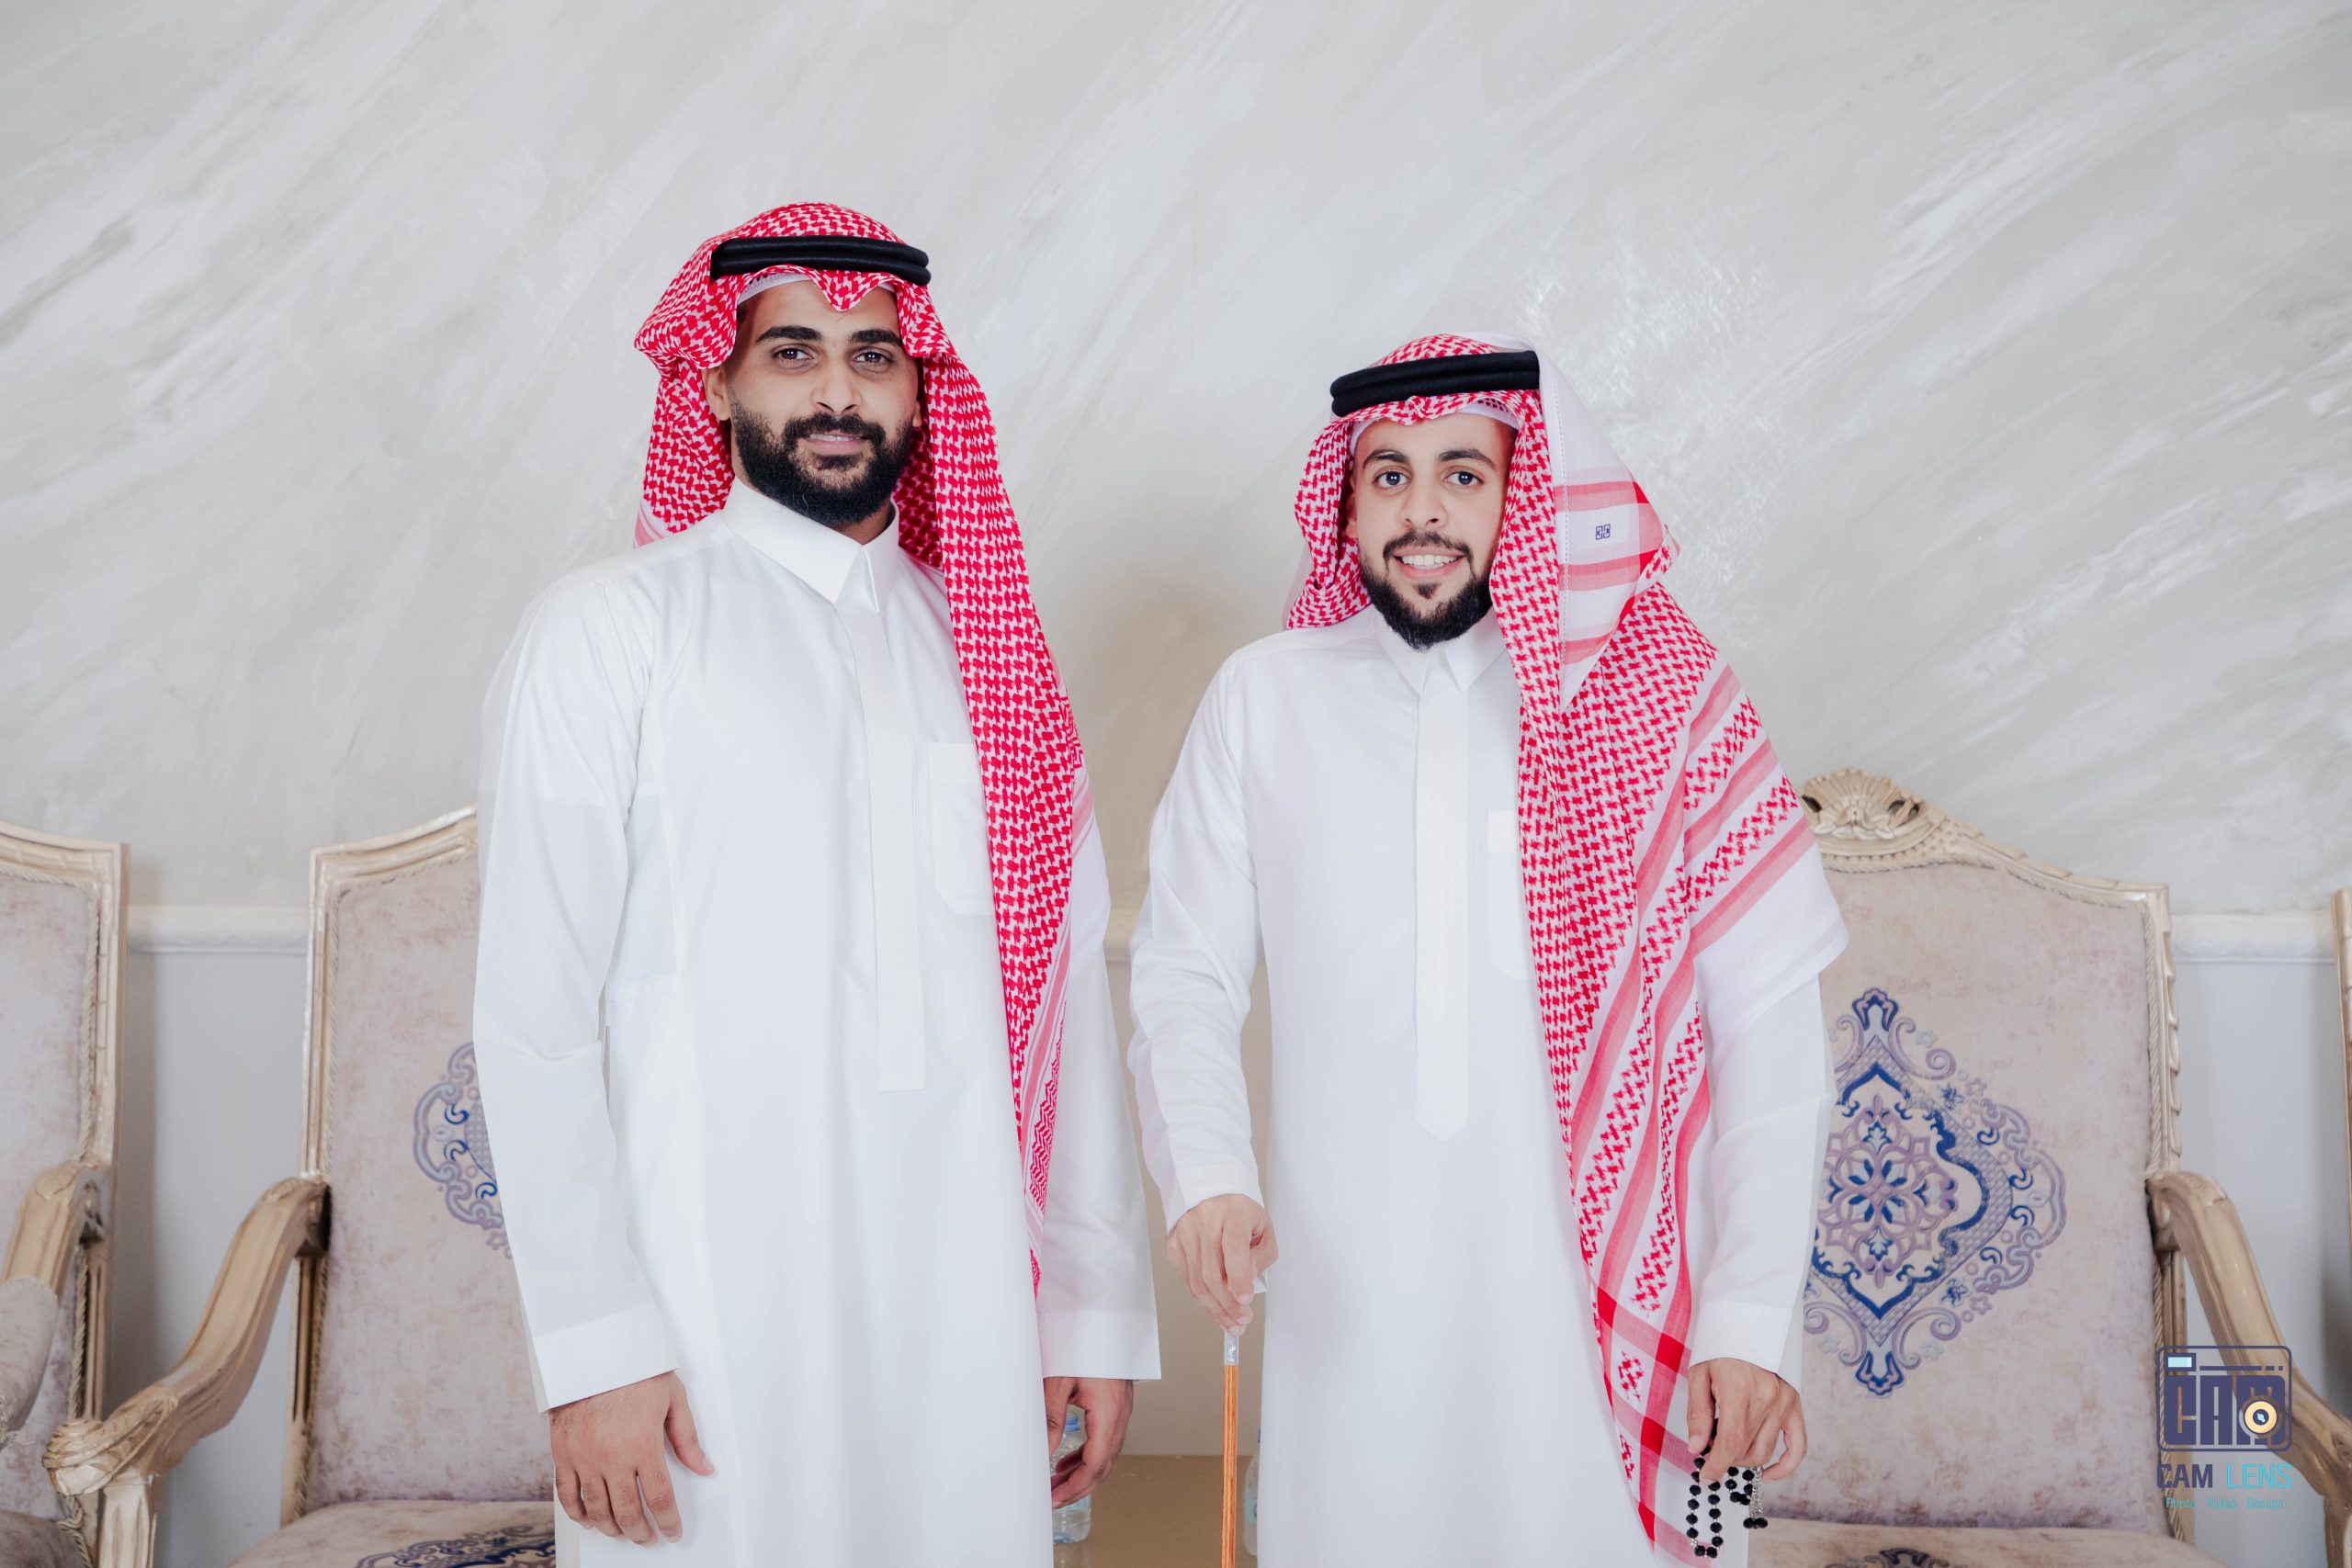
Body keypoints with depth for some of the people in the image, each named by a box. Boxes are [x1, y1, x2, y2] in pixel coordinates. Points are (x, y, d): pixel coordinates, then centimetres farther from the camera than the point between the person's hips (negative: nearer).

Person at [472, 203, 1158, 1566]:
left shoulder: (989, 652, 11)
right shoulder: (609, 632, -2)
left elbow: (1067, 990, 9)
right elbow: (532, 1018, -6)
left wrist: (1098, 1302, 7)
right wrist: (595, 1349, -11)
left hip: (965, 1316, 4)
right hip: (709, 1325, -3)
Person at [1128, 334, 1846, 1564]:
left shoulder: (1663, 699, -2)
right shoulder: (1264, 698, 2)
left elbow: (1768, 1024, -3)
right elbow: (1184, 981, 4)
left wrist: (1750, 1316, -7)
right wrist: (1207, 1177, -13)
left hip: (1604, 1305, -1)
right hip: (1349, 1302, 1)